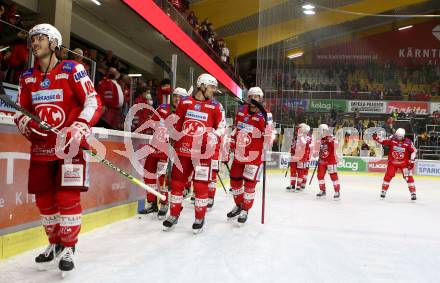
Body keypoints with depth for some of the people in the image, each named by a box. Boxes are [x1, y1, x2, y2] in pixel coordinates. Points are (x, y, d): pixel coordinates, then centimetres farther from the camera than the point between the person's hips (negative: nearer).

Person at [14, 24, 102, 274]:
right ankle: (55, 243, 31)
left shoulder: (72, 70, -7)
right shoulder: (27, 77, 11)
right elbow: (21, 110, 15)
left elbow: (94, 102, -10)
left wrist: (79, 129, -23)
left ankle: (68, 248, 10)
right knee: (44, 199, 11)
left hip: (70, 144, -5)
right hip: (41, 145, 6)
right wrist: (25, 123, -8)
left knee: (68, 198, -7)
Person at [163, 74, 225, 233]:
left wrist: (214, 136, -17)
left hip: (203, 152, -2)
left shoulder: (216, 106, 0)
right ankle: (174, 215, 26)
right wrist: (175, 142, 16)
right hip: (183, 150, 2)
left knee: (200, 185, 0)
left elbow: (222, 126, 2)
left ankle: (199, 218, 17)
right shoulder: (184, 102, 5)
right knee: (177, 182, 9)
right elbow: (176, 125, 15)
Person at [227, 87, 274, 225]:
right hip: (239, 153, 6)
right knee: (235, 180, 15)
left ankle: (245, 211, 17)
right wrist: (232, 143, 14)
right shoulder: (241, 110, 3)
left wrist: (268, 124, -38)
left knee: (249, 184, -1)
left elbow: (269, 138, -21)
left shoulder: (264, 115, -15)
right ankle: (238, 205, 36)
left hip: (254, 155, -6)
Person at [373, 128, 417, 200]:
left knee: (409, 177, -5)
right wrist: (377, 138, -23)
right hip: (392, 162, 1)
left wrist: (412, 161, -9)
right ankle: (383, 191, 16)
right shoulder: (392, 139, -11)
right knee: (388, 176, 1)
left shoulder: (408, 142, -14)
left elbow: (414, 151, -5)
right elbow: (383, 142, -6)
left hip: (404, 163, -1)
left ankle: (413, 193, 4)